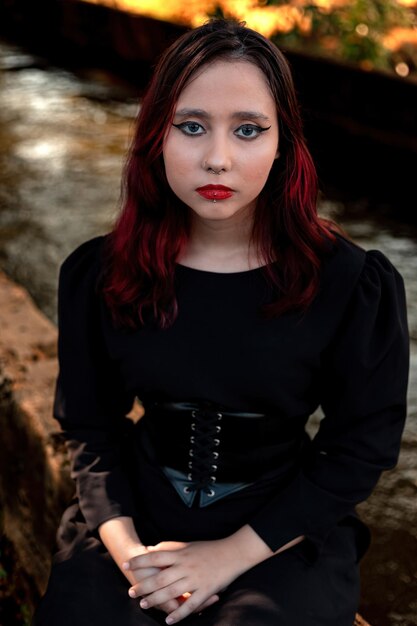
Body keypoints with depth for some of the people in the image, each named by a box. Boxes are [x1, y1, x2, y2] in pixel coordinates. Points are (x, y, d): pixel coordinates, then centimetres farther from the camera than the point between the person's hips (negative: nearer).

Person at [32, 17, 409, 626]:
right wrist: (128, 551, -13)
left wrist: (231, 555, -12)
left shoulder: (352, 284, -11)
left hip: (285, 531, -1)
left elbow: (361, 446, -6)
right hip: (139, 516, 2)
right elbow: (91, 423, 2)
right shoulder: (99, 274, -5)